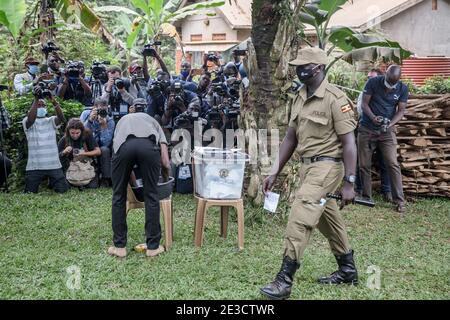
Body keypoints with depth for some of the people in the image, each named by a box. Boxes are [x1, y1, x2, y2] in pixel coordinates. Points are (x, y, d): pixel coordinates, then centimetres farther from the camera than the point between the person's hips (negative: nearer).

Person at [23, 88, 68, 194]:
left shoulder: (51, 121, 9)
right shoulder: (27, 122, 5)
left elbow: (61, 118, -13)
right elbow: (31, 119, -20)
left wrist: (54, 102, -28)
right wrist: (36, 99, -25)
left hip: (54, 165, 1)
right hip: (34, 166, -1)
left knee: (62, 190, -2)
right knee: (30, 193, 2)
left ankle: (52, 183, 30)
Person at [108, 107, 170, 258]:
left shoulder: (122, 120, 45)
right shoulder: (153, 121, 40)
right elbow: (165, 162, 26)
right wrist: (166, 178, 47)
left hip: (123, 145, 1)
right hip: (149, 145, 0)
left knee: (119, 197, 16)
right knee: (151, 196, 13)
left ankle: (119, 246, 22)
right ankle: (153, 247, 19)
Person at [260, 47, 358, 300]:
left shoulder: (335, 99, -13)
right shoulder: (300, 98, 10)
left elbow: (349, 143, -15)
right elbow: (291, 138, 14)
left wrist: (349, 183, -18)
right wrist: (275, 172, 13)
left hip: (327, 166, -8)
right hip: (307, 166, 9)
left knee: (300, 217, -14)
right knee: (327, 218, 17)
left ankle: (285, 280, -7)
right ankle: (347, 270, 34)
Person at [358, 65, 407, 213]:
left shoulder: (402, 89, -1)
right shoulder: (373, 82, -6)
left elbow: (401, 110, 0)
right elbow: (364, 103, -6)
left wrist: (390, 124, -19)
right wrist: (373, 117, -25)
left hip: (387, 131, 0)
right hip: (367, 129, 0)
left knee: (393, 164, -9)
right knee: (364, 165, 4)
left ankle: (399, 201, -5)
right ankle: (366, 197, 16)